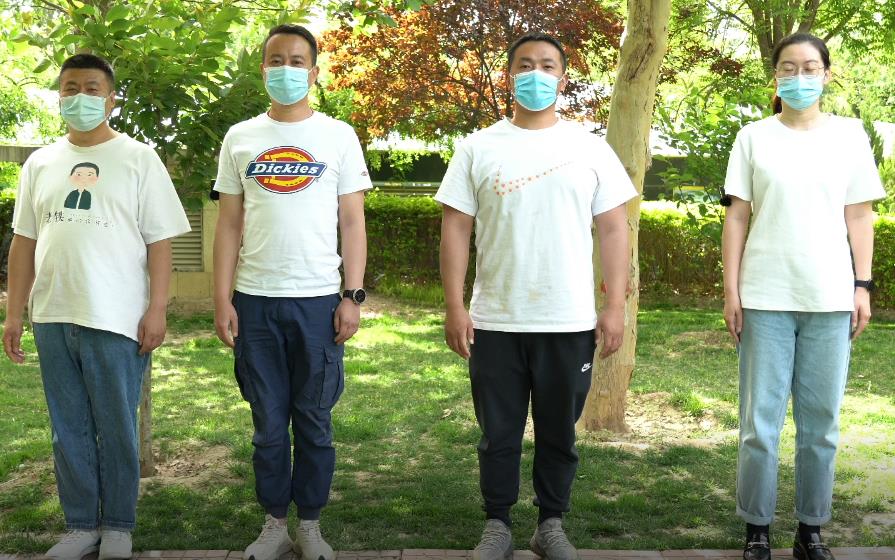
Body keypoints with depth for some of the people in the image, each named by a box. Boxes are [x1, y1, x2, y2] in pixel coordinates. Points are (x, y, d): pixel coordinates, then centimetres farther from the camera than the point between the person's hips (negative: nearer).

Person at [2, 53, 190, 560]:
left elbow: (160, 241, -4)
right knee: (69, 430, 11)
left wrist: (157, 309, -11)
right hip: (53, 318, 4)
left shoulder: (139, 158, 0)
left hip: (117, 319, -4)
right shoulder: (41, 163, 12)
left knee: (117, 431, 5)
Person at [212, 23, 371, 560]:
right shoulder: (240, 138, 8)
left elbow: (353, 221, 1)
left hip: (319, 300, -1)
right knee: (269, 424, 9)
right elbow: (229, 224, 7)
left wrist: (354, 295, -6)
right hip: (255, 300, 1)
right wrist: (222, 299, -1)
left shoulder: (338, 136, 3)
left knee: (314, 422, 7)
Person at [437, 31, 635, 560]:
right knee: (499, 433, 9)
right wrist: (455, 306, -5)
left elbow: (613, 228, 4)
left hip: (569, 322, 0)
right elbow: (456, 228, 2)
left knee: (559, 433, 11)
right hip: (495, 322, 0)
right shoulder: (479, 147, 4)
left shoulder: (590, 147, 5)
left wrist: (616, 305, -3)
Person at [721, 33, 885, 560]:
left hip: (830, 298, 1)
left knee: (822, 423, 6)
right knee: (761, 421, 1)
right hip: (766, 298, -1)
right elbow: (737, 216, 3)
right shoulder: (754, 137, 5)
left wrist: (863, 285, 2)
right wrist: (731, 289, -2)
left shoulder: (849, 135, 8)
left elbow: (860, 216, 9)